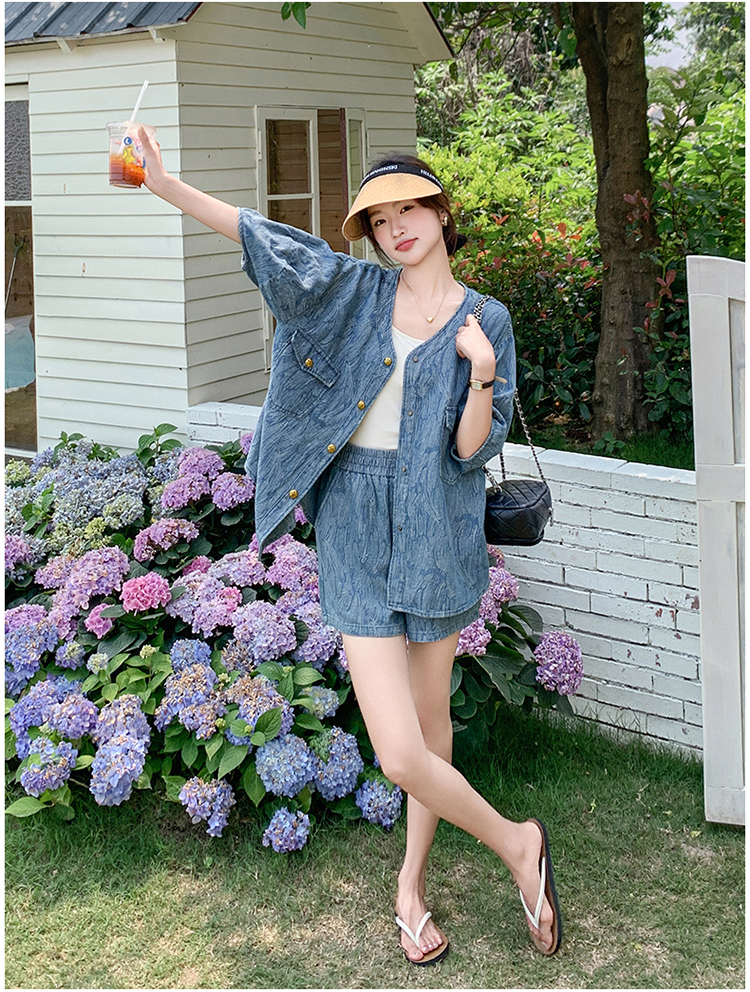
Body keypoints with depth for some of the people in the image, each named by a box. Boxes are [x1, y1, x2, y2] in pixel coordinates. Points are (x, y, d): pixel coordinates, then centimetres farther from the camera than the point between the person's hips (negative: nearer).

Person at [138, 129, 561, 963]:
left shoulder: (485, 321, 2)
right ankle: (515, 845, 18)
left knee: (432, 724, 13)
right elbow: (262, 237, -4)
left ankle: (412, 881, 34)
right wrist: (164, 184, -14)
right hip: (357, 534, 0)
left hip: (438, 534, 1)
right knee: (399, 755, -7)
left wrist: (481, 374, -20)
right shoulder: (358, 291, 5)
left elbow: (472, 452, -3)